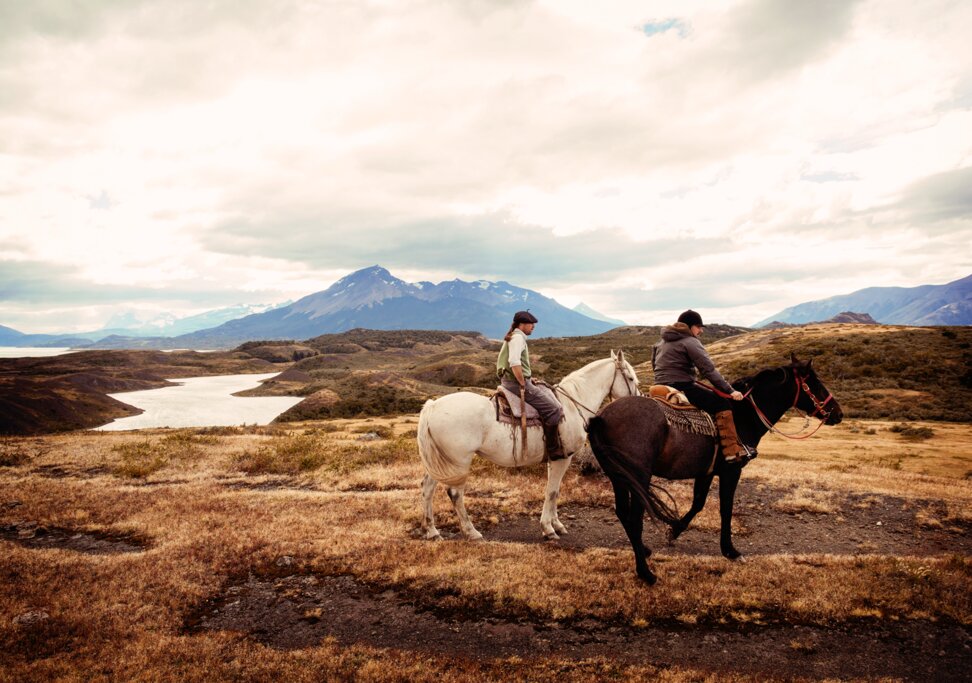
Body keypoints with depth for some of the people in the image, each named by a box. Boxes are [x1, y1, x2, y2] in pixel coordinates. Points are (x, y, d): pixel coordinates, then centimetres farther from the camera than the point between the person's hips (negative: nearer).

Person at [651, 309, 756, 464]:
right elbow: (709, 370, -14)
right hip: (682, 388, -9)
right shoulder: (690, 342, -9)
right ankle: (733, 451, -10)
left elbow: (654, 364, 27)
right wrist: (730, 391, -12)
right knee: (721, 403, -6)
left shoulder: (662, 342, 18)